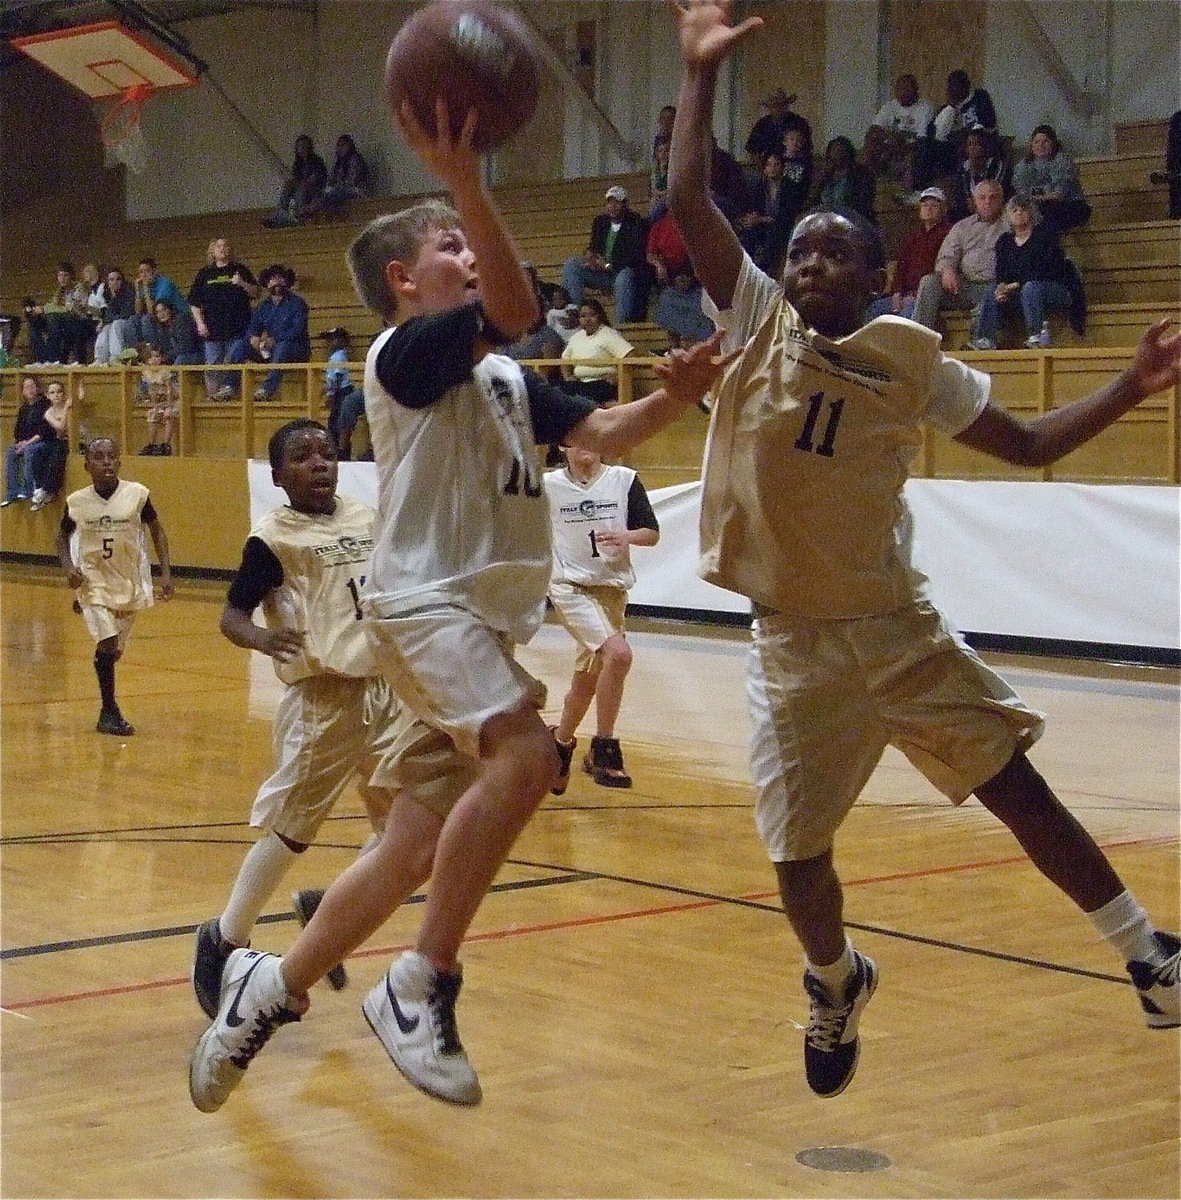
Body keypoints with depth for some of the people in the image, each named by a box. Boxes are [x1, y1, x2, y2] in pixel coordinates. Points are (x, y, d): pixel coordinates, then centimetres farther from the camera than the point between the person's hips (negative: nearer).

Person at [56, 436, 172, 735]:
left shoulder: (137, 495, -12)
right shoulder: (76, 502, -9)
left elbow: (157, 531, 1)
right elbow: (63, 536, 9)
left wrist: (166, 573, -6)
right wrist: (68, 567, -9)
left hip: (130, 582, 1)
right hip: (94, 581, -1)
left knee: (113, 650, 11)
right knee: (108, 645, -16)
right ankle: (109, 712, -3)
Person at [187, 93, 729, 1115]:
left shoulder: (506, 377, 19)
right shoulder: (404, 353, -6)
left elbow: (602, 434, 7)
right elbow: (514, 307, -24)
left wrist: (674, 399, -11)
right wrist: (463, 178, -35)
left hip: (490, 614, 9)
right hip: (424, 600, -9)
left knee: (416, 844, 12)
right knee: (525, 755, -31)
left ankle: (271, 988, 25)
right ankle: (423, 987, -21)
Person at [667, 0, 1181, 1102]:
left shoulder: (911, 359, 0)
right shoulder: (757, 320, -2)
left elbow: (1026, 443, 8)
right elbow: (687, 202, -13)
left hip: (899, 626, 0)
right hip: (794, 642, 0)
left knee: (1016, 787, -3)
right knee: (797, 854, 3)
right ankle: (835, 981, 33)